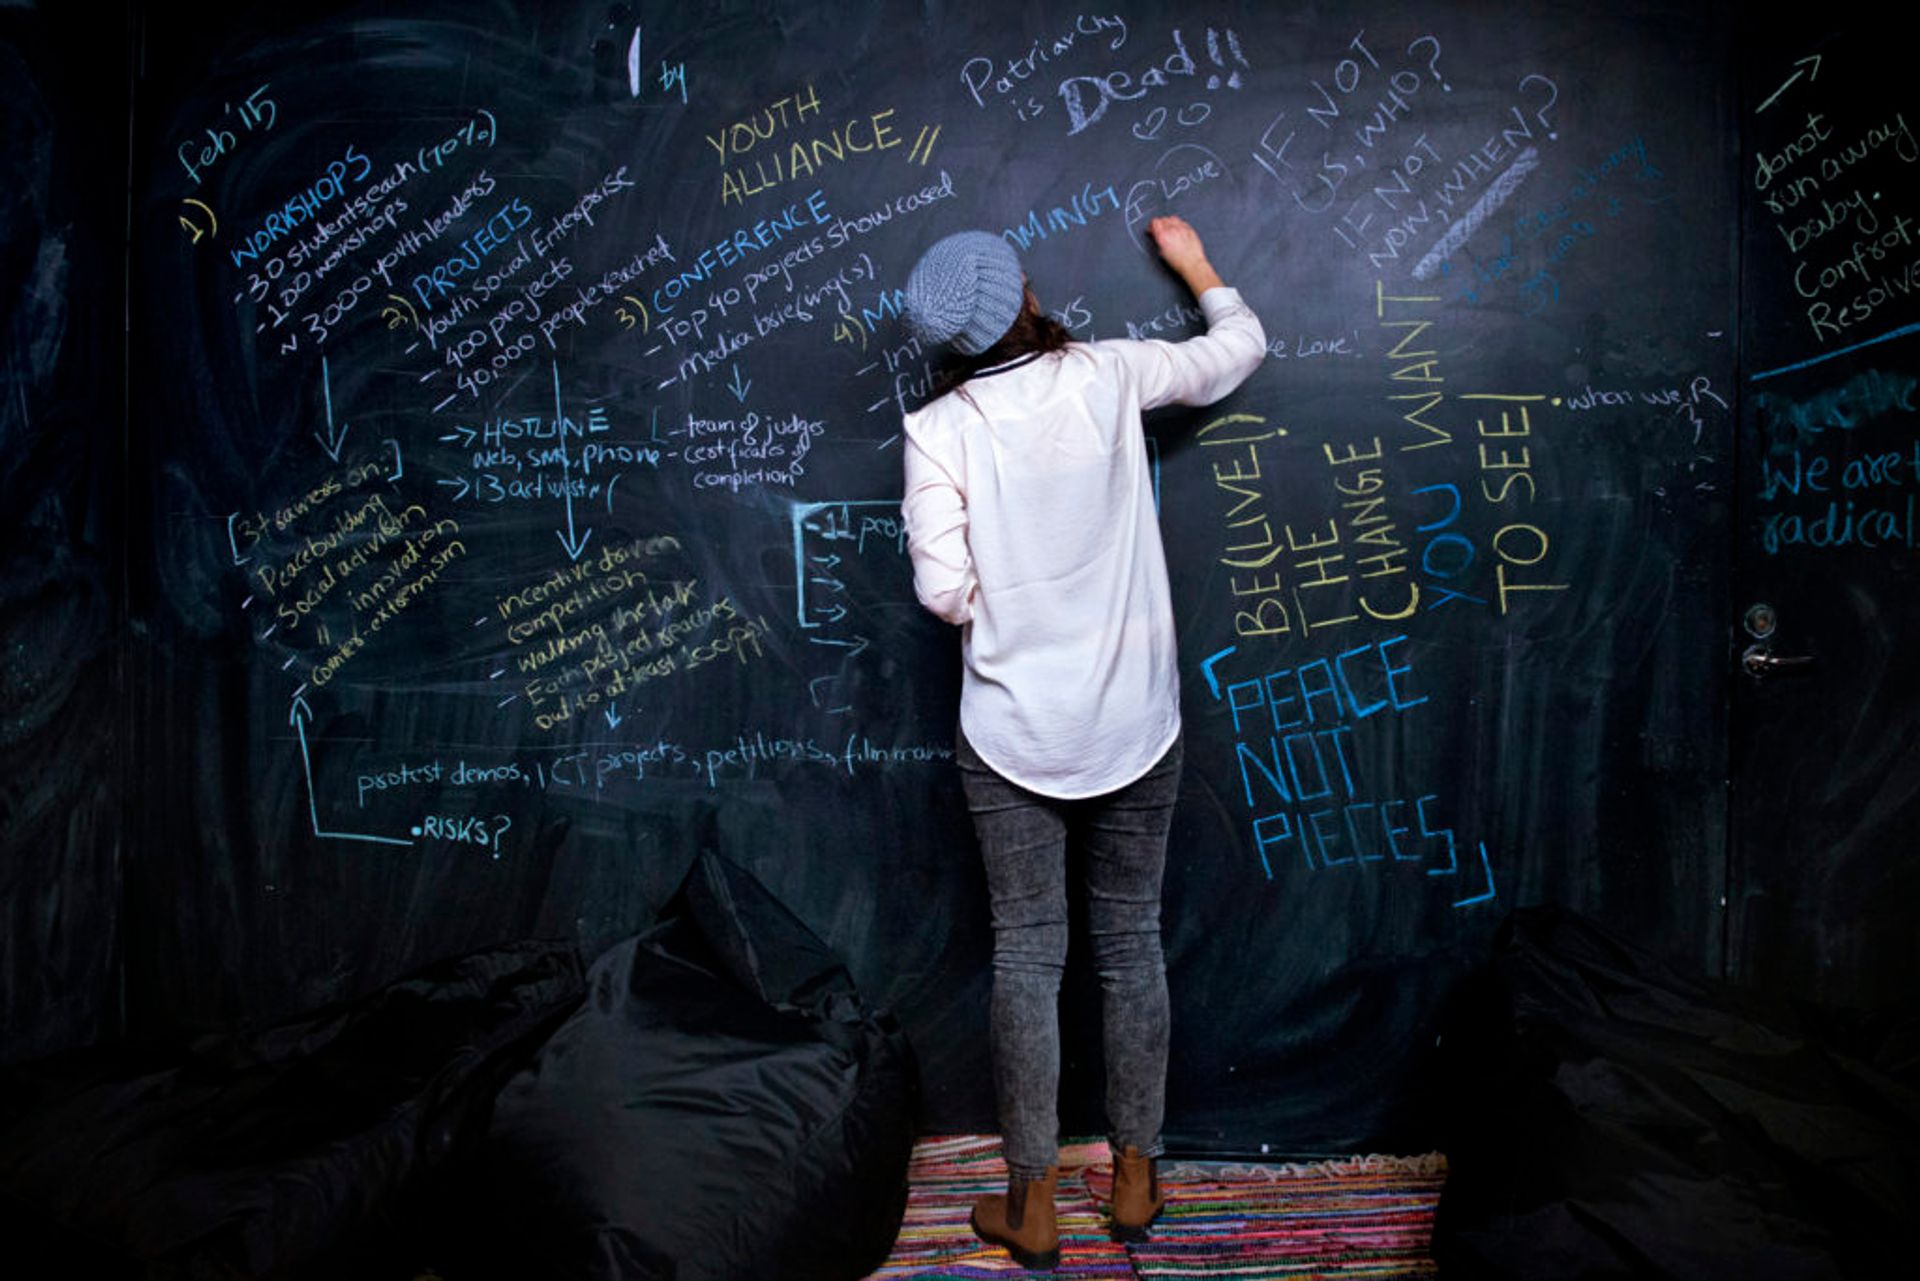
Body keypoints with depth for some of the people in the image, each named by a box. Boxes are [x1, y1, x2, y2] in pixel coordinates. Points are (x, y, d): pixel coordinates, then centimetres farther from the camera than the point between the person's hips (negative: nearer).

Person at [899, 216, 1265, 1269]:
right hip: (1134, 725, 2)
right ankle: (1135, 1179, 29)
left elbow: (943, 590, -14)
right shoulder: (1106, 377, -3)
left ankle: (1033, 1204, 21)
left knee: (1027, 956, 9)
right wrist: (1194, 264, 32)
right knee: (1132, 944, 14)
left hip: (1013, 734, -1)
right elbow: (1240, 347, 14)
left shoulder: (936, 429, -9)